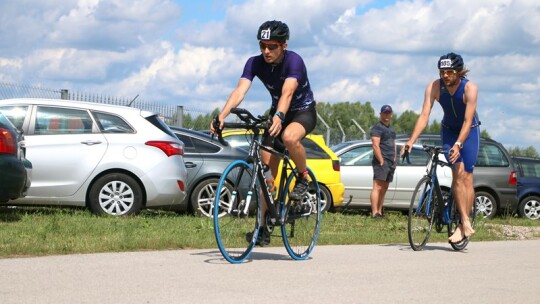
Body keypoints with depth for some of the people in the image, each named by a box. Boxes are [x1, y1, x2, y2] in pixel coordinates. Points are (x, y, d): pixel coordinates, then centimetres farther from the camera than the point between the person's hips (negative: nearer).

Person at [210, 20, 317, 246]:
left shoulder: (294, 61, -27)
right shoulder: (255, 63, -15)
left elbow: (287, 92, -42)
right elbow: (240, 90, -28)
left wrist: (279, 116, -62)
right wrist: (222, 115, -45)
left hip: (303, 111, -5)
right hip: (277, 113, 5)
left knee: (289, 137, -39)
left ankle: (303, 177, -11)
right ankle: (263, 227, 4)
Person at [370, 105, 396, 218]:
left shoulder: (391, 129, 22)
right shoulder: (377, 128, -6)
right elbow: (376, 145, -15)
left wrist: (394, 160, 16)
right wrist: (382, 161, -19)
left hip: (391, 162, 9)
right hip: (381, 162, -9)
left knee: (384, 188, 8)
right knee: (378, 187, -13)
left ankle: (380, 212, 11)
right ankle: (374, 213, -19)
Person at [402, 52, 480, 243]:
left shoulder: (470, 88, -27)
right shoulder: (434, 87, -20)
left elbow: (468, 121, -32)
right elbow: (424, 115, -24)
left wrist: (458, 145, -42)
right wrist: (411, 141, -35)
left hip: (469, 131, -2)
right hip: (449, 131, 2)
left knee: (466, 177, -7)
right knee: (457, 173, -15)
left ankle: (462, 226, -2)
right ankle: (466, 222, -17)